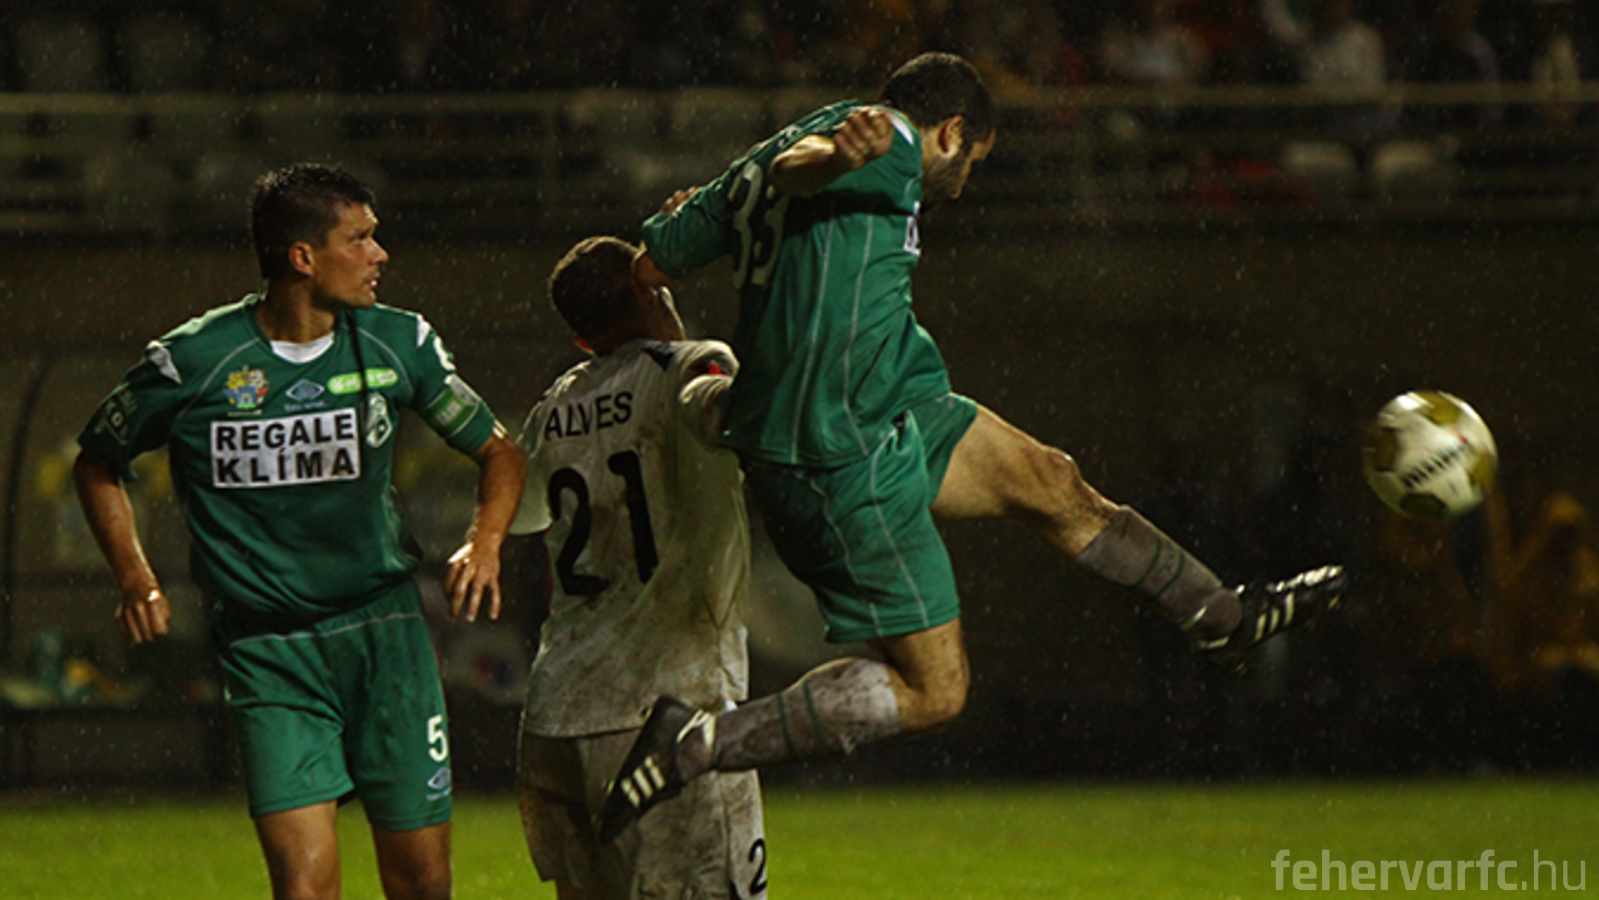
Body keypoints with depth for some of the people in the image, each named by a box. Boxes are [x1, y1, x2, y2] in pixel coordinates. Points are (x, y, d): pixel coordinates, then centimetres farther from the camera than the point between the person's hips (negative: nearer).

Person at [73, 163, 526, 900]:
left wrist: (484, 546, -4)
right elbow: (97, 464, 11)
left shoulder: (399, 344, 2)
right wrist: (136, 579, -2)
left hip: (386, 632, 3)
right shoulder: (193, 360, -7)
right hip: (268, 652, -3)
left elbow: (498, 451, 15)